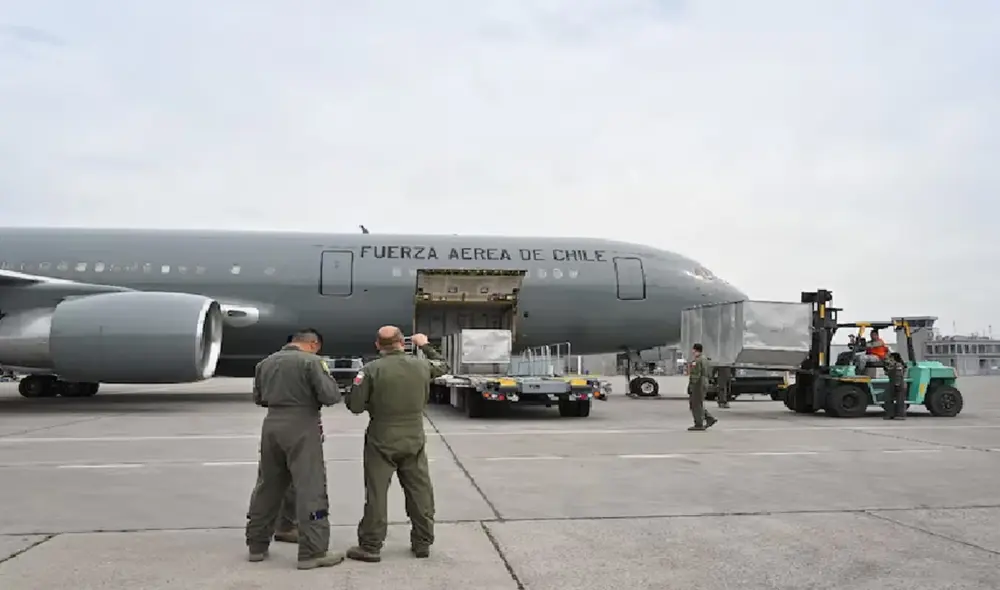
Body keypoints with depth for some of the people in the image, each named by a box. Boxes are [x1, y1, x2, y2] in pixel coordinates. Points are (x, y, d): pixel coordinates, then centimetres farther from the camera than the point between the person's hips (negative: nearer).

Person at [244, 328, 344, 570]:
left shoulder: (266, 362, 12)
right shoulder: (311, 361, -9)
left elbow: (258, 397, 21)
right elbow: (330, 396, -13)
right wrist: (326, 375, 4)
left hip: (271, 425, 7)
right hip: (301, 427, -7)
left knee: (267, 486, 17)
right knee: (310, 489, -2)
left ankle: (257, 545, 25)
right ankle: (313, 552, -2)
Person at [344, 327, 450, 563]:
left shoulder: (371, 370, -13)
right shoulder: (421, 365, -2)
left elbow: (355, 405, -11)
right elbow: (443, 366, 20)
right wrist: (425, 345, 32)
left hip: (381, 441, -3)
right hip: (414, 440, 3)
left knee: (376, 494, 5)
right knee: (420, 491, 12)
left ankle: (370, 546, 11)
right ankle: (422, 543, 20)